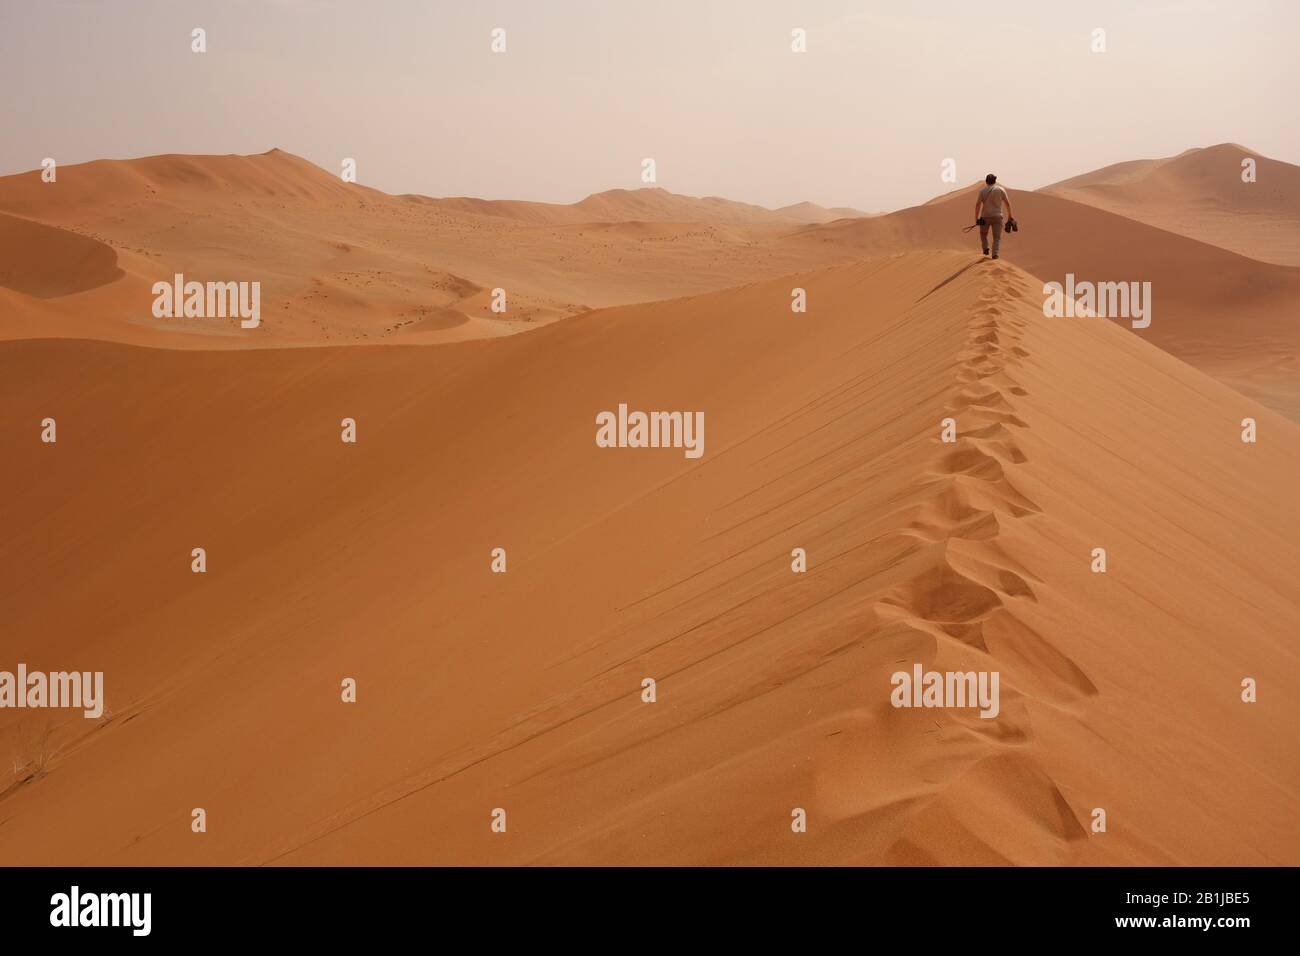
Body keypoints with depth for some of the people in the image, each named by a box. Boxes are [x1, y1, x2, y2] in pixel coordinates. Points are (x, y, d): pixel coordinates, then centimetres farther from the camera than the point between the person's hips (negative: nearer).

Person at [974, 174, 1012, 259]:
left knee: (983, 233, 24)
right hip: (997, 216, 0)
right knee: (997, 237, 3)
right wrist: (1009, 216, 6)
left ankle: (985, 248, 10)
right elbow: (1007, 203, -2)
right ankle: (995, 254, -10)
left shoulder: (982, 191, 0)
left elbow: (978, 204, -6)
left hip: (985, 217, 0)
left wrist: (976, 218, -2)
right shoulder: (1001, 190, 1)